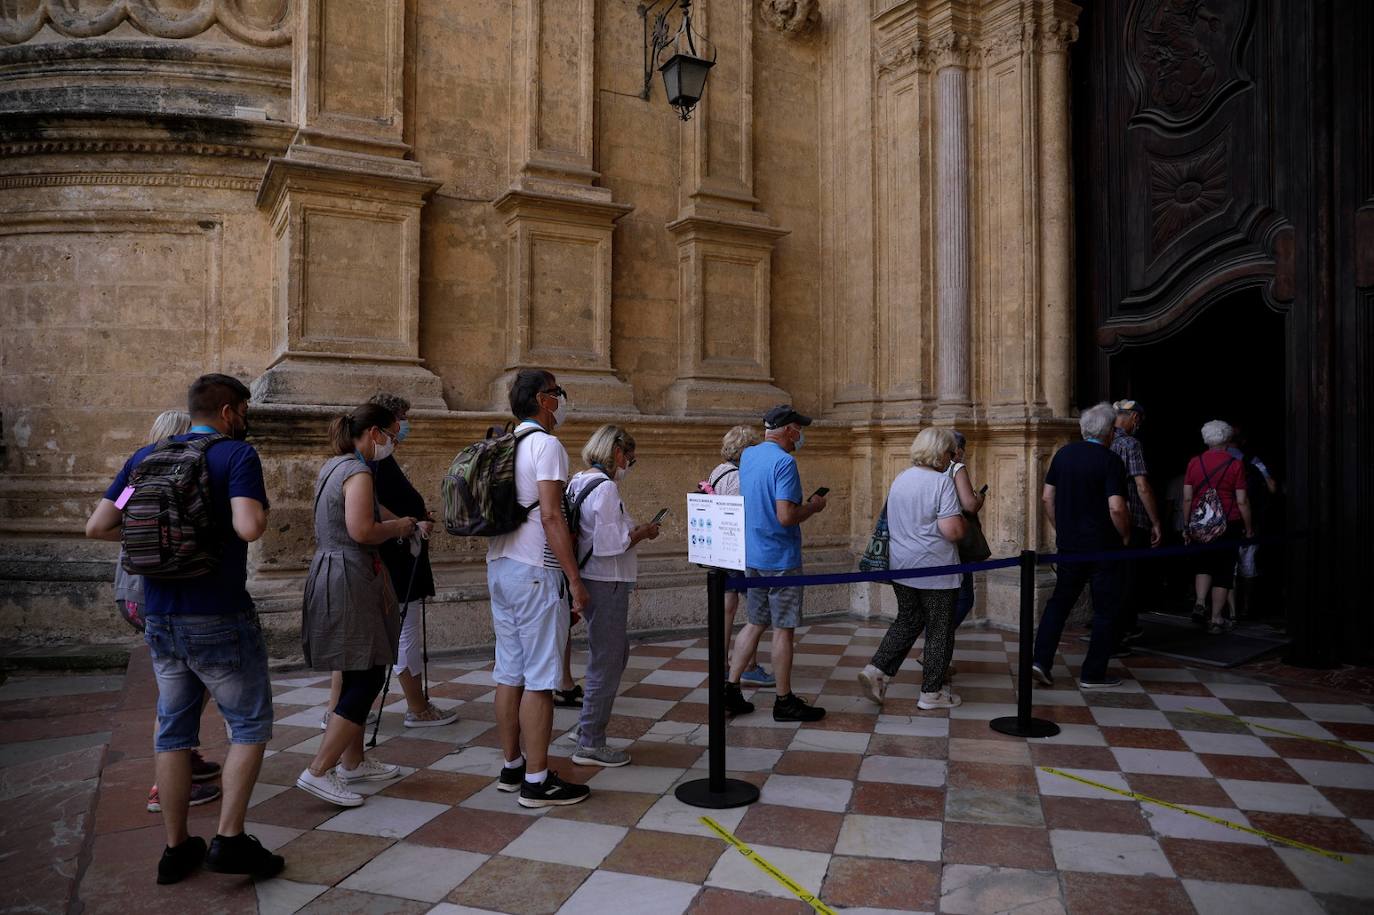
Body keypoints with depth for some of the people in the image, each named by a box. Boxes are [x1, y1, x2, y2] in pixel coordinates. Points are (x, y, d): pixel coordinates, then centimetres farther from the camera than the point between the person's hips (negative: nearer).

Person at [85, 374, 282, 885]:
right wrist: (264, 507, -4)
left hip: (160, 618, 6)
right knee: (250, 725, 7)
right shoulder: (237, 454, -10)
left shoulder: (146, 456, 9)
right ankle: (230, 840, 1)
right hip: (219, 617, -6)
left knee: (174, 729, 15)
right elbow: (249, 528, -25)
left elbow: (97, 527, 7)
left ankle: (176, 849, 22)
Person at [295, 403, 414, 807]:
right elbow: (362, 531, -27)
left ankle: (352, 762, 27)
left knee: (357, 676, 17)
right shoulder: (357, 473, -16)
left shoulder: (333, 467, 15)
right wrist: (398, 527, -9)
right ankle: (318, 772, -5)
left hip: (329, 573, 11)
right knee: (367, 678, -6)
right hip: (351, 581, -10)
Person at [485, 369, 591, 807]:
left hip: (499, 567, 9)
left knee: (509, 672, 13)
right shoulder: (546, 445, -12)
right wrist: (575, 580, -16)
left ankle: (511, 767, 23)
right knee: (540, 679, -3)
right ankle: (537, 781, 3)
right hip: (535, 572, -9)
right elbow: (551, 517, -19)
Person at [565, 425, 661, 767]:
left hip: (590, 580, 10)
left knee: (616, 652, 22)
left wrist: (633, 530, 14)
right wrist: (643, 532, -7)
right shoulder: (606, 487, -18)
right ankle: (590, 744, 13)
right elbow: (611, 544, -22)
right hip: (607, 583, -10)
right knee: (606, 662, 1)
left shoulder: (579, 482, 11)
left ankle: (588, 725, 30)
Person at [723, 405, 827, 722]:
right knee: (783, 629, 3)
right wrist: (813, 506, -8)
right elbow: (786, 516, -26)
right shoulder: (784, 462, -19)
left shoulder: (747, 455, 8)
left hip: (753, 556, 8)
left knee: (754, 623, 16)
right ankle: (785, 702, 13)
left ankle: (731, 688, 16)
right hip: (781, 559, -8)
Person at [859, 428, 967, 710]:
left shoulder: (900, 479, 8)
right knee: (939, 630, 8)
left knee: (907, 621, 20)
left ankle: (876, 670, 7)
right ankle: (932, 692, 18)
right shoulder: (941, 481, -16)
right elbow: (953, 531, -22)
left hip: (901, 566, 7)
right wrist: (964, 520, 0)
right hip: (934, 570, -7)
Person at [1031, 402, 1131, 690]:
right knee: (1105, 610, 8)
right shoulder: (1111, 461, -13)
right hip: (1103, 547, -5)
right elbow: (1116, 508, -21)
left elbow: (1047, 497, 6)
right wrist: (1125, 536, -4)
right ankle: (1093, 675, 13)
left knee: (1059, 601, 16)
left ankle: (1041, 661, 8)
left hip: (1069, 544, 5)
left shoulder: (1063, 454, 3)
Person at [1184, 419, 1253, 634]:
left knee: (1204, 564, 20)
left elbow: (1187, 498, 1)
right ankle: (1216, 620, 8)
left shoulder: (1194, 462, 0)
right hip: (1228, 524, -3)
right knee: (1224, 570, 5)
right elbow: (1242, 501, -7)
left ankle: (1199, 604, 1)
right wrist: (1248, 527, 4)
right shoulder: (1235, 464, -7)